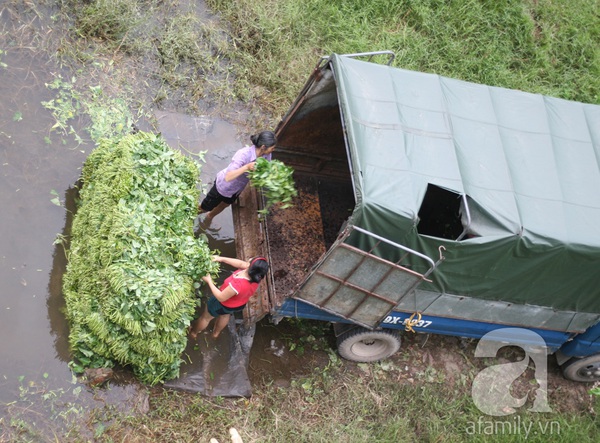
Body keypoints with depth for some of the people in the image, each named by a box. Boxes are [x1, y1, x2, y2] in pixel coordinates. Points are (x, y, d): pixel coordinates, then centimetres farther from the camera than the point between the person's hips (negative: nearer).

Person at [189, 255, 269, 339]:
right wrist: (222, 259, -11)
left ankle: (193, 332, 53)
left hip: (224, 304, -6)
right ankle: (216, 332, 65)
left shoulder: (237, 284, -48)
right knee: (225, 315, 38)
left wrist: (209, 281, -22)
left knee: (206, 317, 26)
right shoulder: (256, 276, -30)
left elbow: (221, 297, -32)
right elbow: (241, 264, -10)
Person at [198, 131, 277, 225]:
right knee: (207, 207, 19)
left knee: (223, 205, 32)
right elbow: (228, 177, -48)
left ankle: (209, 216, 62)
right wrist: (246, 167, -58)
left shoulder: (266, 155, -23)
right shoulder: (243, 154, -42)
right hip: (224, 185, -6)